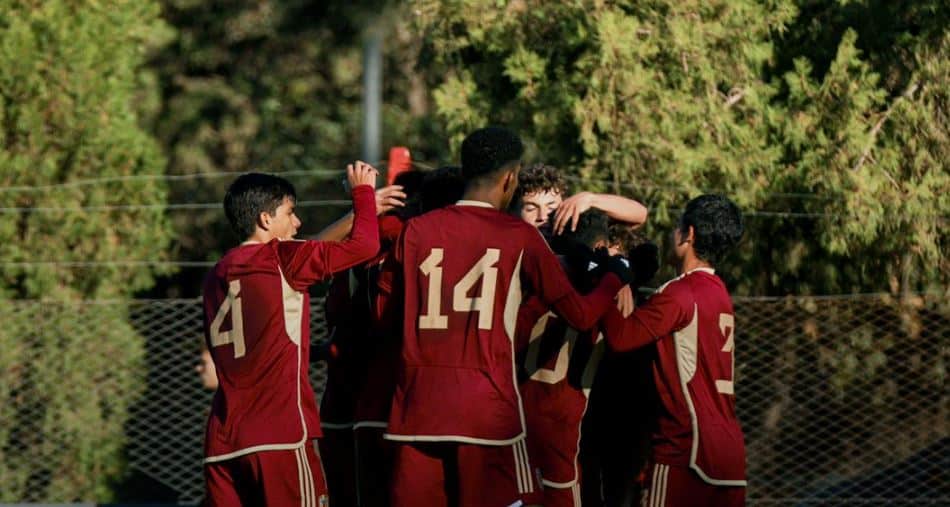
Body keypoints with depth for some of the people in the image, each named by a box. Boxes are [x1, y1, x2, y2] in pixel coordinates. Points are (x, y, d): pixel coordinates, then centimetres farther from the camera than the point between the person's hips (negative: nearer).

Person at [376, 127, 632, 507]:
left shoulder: (417, 230, 5)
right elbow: (580, 315, 5)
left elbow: (383, 307, 13)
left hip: (418, 405, 3)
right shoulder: (520, 237, -1)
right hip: (488, 408, -3)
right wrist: (616, 276, 22)